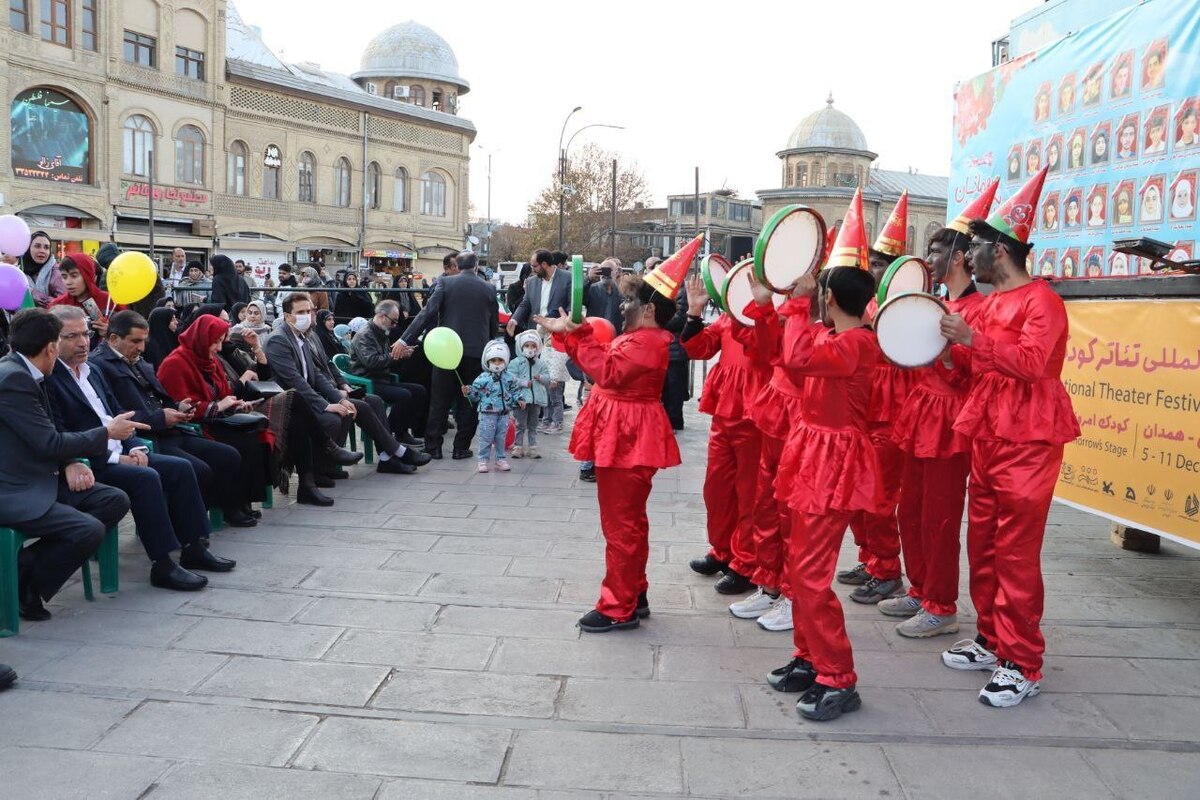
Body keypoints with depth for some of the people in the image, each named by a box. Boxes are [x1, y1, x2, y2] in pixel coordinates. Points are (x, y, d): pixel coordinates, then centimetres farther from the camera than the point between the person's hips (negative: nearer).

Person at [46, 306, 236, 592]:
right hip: (89, 465, -9)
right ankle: (163, 565, -23)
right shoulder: (47, 380, -12)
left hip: (118, 453, 9)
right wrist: (113, 458, -16)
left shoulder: (92, 372, 17)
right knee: (146, 478, -29)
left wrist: (133, 448, 2)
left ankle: (194, 549, 3)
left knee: (181, 467, -3)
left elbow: (118, 415, 20)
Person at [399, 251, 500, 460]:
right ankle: (461, 448, 11)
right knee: (468, 402, 9)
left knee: (439, 400, 7)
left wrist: (405, 340, -13)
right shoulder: (489, 290, 4)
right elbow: (494, 326, 8)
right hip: (477, 351, 1)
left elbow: (428, 313, -12)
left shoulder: (445, 283, -2)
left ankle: (433, 447, 10)